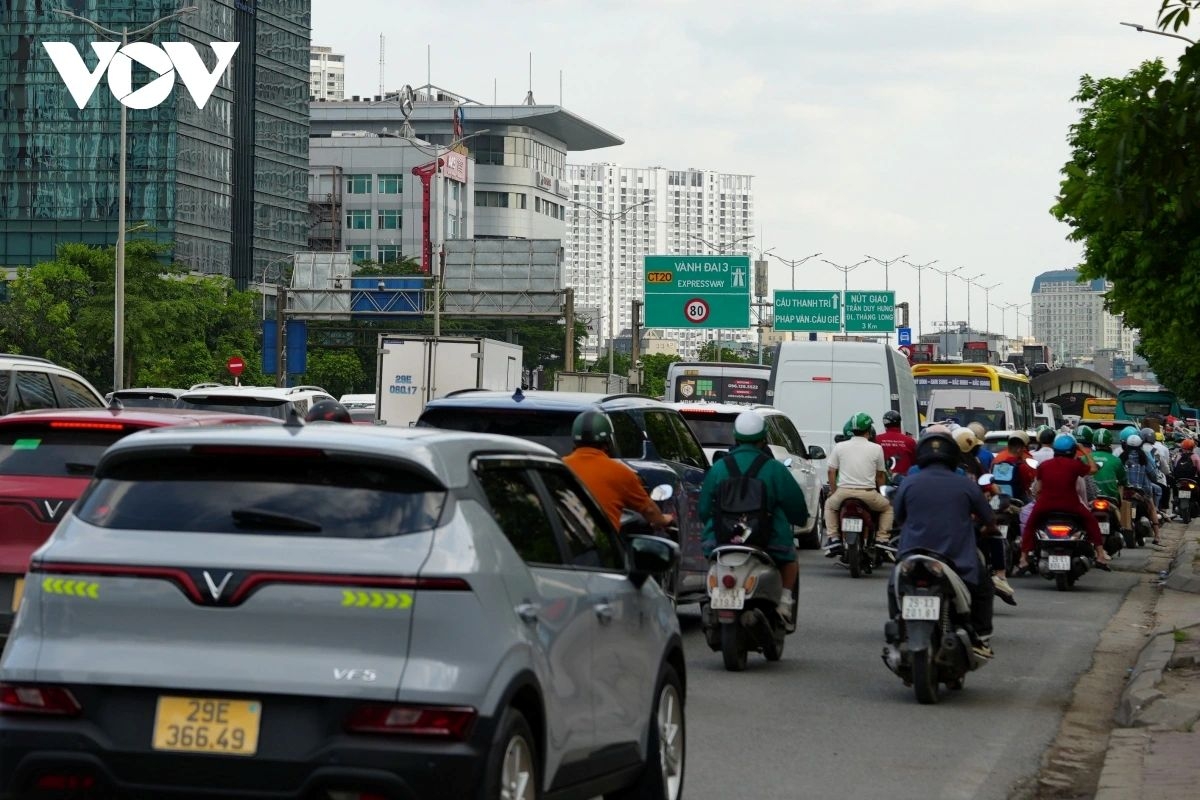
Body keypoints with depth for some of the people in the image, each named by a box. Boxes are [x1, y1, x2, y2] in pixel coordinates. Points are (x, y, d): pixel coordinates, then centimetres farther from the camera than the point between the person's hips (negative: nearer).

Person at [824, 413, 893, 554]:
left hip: (844, 491, 1)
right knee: (887, 508, 26)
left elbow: (831, 471, 7)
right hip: (868, 493, -1)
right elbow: (880, 475, 11)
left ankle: (833, 537, 16)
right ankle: (882, 539, 11)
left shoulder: (839, 447, 6)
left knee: (829, 505, 32)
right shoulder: (876, 449, 4)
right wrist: (881, 492, 26)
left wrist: (833, 490, 20)